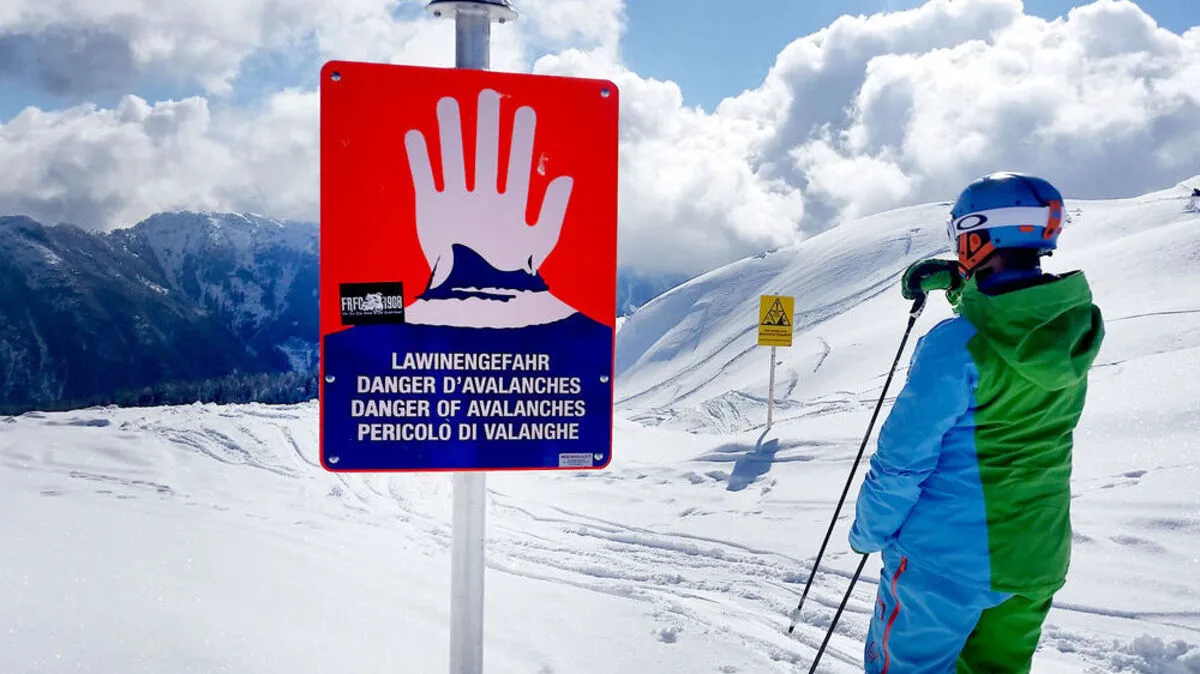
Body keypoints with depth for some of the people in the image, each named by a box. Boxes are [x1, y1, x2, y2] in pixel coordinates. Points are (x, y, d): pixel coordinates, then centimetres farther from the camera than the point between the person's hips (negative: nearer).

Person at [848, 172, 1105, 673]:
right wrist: (957, 282, 17)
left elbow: (903, 458, -18)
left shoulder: (957, 344, -24)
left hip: (949, 560, -6)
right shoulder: (1077, 327, -5)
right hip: (1038, 556, 7)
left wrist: (867, 531, -3)